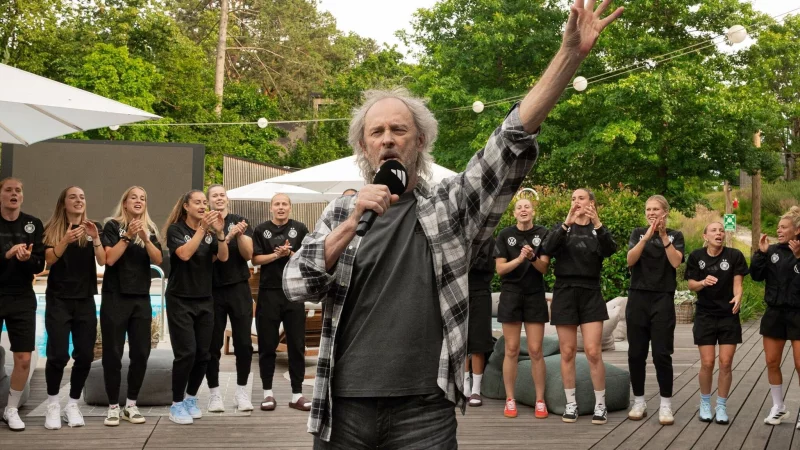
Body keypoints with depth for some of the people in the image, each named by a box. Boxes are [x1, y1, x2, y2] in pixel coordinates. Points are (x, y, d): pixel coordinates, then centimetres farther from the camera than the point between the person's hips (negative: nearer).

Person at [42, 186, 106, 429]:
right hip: (58, 300, -2)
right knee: (58, 354, -10)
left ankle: (73, 404, 14)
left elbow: (102, 261, -5)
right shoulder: (52, 229, 1)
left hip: (85, 300, 2)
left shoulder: (94, 227, 6)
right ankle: (52, 404, 8)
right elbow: (49, 260, -13)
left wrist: (95, 238, -22)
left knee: (85, 355, -2)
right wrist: (66, 240, -29)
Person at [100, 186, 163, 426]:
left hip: (141, 298, 4)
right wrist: (128, 236, -18)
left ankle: (131, 405, 13)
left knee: (141, 352, 2)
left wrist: (145, 238, -16)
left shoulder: (150, 229, 11)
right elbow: (109, 259, -12)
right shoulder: (113, 226, -1)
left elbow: (158, 260, -2)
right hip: (115, 297, -4)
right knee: (113, 353, -3)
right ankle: (113, 407, 5)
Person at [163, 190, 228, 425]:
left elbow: (223, 257, -4)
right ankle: (176, 405, 0)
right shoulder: (175, 229, -5)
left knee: (203, 353, 3)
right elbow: (184, 254, -22)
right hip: (180, 300, -5)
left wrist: (219, 232, -18)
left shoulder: (210, 232, 8)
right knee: (186, 352, -12)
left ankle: (191, 399, 20)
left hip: (205, 300, 5)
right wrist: (202, 229, -24)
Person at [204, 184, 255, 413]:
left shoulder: (240, 221, 5)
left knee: (243, 342, 1)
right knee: (213, 344, 3)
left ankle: (241, 391, 13)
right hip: (213, 290, -1)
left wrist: (240, 235, -20)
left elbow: (248, 254, -2)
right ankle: (214, 393, 12)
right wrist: (228, 236, -24)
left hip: (239, 288, 1)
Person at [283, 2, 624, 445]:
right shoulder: (340, 212, 9)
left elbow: (513, 143, -8)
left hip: (424, 411, -1)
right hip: (343, 408, 2)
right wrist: (352, 224, -14)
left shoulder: (452, 204, 3)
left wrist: (571, 54, -17)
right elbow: (296, 286, -1)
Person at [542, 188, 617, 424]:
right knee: (568, 352, 3)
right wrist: (567, 223, -27)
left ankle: (600, 405, 4)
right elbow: (548, 249, -14)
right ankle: (571, 404, 12)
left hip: (590, 294, -1)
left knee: (593, 352, -6)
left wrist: (598, 224, -30)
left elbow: (611, 249, -15)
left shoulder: (598, 231, 7)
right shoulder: (561, 228, 7)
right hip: (564, 293, 1)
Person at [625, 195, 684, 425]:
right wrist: (647, 236, -18)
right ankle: (639, 402, 14)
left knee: (662, 354, -6)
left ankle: (666, 404, 1)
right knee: (636, 353, 3)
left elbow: (676, 262, -11)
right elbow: (630, 260, -8)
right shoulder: (638, 233, 8)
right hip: (638, 298, 2)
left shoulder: (675, 235, 6)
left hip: (663, 299, -2)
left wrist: (663, 236, -14)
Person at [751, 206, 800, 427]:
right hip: (774, 313, 5)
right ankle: (778, 407, 24)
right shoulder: (773, 250, 3)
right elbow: (756, 276, 0)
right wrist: (761, 253, -10)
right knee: (772, 362, 9)